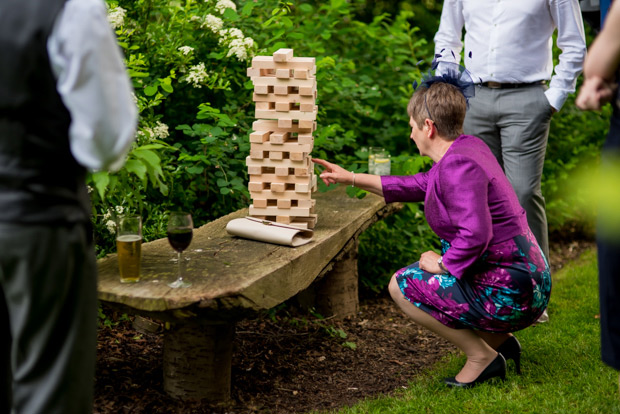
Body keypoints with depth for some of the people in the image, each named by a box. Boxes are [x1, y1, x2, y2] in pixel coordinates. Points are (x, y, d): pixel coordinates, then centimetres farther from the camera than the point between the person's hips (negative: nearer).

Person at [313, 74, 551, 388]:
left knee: (402, 285, -7)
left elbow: (476, 234, -32)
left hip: (509, 293, -10)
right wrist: (351, 178, 25)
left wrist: (443, 264, -14)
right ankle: (499, 340, 19)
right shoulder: (467, 147, 11)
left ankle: (482, 356, -1)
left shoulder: (457, 166, -21)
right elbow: (420, 185, 24)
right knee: (433, 260, 29)